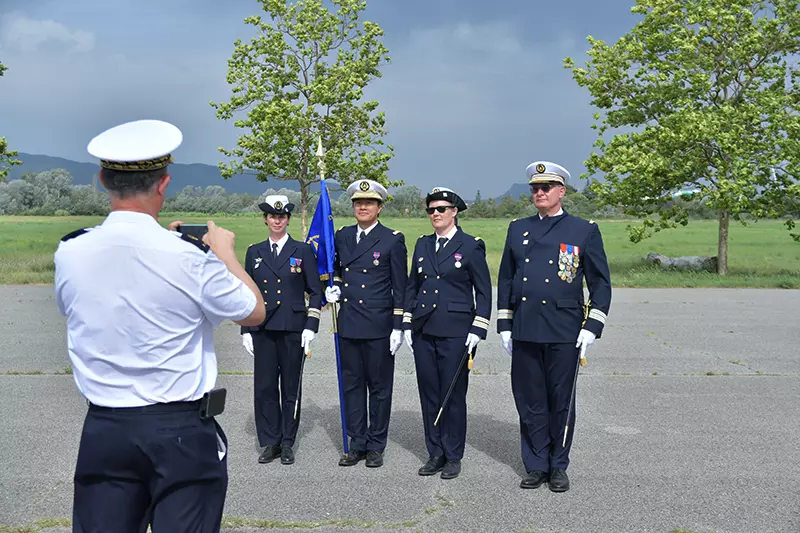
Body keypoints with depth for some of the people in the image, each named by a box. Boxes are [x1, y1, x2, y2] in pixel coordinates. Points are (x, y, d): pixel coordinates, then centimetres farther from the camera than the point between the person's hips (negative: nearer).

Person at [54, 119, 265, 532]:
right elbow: (254, 312, -1)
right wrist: (225, 252, 13)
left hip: (102, 430, 4)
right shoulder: (189, 256, -16)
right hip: (181, 432, -3)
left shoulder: (69, 253, -4)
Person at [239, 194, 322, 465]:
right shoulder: (254, 252, 10)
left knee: (290, 388, 5)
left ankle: (287, 443, 16)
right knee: (264, 387, 3)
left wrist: (310, 327, -5)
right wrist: (246, 330, 5)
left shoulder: (303, 251, 3)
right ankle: (269, 442, 15)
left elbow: (315, 292, 4)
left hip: (292, 329, -2)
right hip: (263, 330, 2)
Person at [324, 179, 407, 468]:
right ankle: (357, 444, 22)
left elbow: (400, 287, -4)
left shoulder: (393, 240, -4)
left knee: (379, 387, 6)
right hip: (348, 324, 5)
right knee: (352, 385, 11)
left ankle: (376, 446, 17)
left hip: (378, 326, -5)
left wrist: (398, 326, -9)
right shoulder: (342, 236, 9)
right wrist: (334, 288, 2)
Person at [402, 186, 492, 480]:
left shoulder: (471, 246, -3)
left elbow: (484, 291, -2)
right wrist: (408, 324, 10)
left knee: (453, 395, 1)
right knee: (429, 394, 9)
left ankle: (453, 457, 14)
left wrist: (477, 330, -8)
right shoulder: (423, 244, 12)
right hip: (424, 331, 5)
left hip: (455, 331, -5)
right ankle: (435, 453, 21)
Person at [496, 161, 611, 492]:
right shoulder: (517, 229, 12)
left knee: (561, 401, 7)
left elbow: (601, 283, 2)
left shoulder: (585, 231, 2)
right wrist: (504, 325, 10)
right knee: (529, 401, 8)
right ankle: (536, 465, 21)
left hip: (563, 332, -3)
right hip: (524, 331, 3)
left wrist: (591, 328, -6)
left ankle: (558, 467, 21)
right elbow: (505, 279, 15)